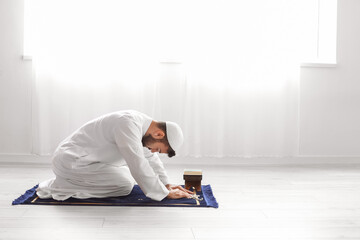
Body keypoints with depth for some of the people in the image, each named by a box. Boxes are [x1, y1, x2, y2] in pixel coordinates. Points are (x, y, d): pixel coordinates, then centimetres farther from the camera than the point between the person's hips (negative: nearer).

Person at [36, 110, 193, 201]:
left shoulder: (140, 122, 4)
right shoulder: (129, 124, -27)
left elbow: (151, 159, 18)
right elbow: (138, 165, -29)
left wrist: (167, 184, 12)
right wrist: (165, 193, -20)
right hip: (71, 161, -10)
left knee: (129, 178, 14)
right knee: (125, 186, -14)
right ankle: (61, 187, -10)